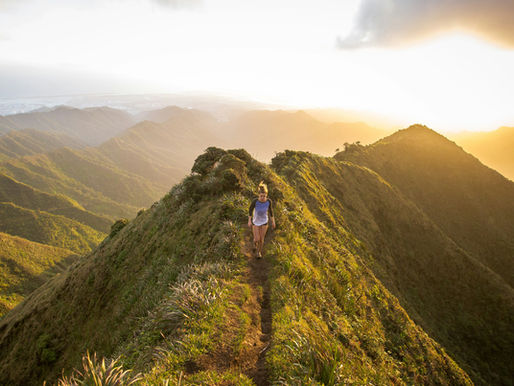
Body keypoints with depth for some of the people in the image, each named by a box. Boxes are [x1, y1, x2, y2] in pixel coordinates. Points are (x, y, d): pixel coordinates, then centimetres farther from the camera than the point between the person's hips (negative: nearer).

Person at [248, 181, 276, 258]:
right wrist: (249, 221, -5)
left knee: (261, 239, 12)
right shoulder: (255, 201, -30)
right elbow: (250, 210, -12)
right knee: (257, 239, 3)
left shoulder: (269, 201, -24)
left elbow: (271, 210, -6)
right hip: (255, 221, -1)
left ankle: (259, 251, 41)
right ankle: (255, 243, 42)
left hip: (264, 221, 1)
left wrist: (273, 222, 3)